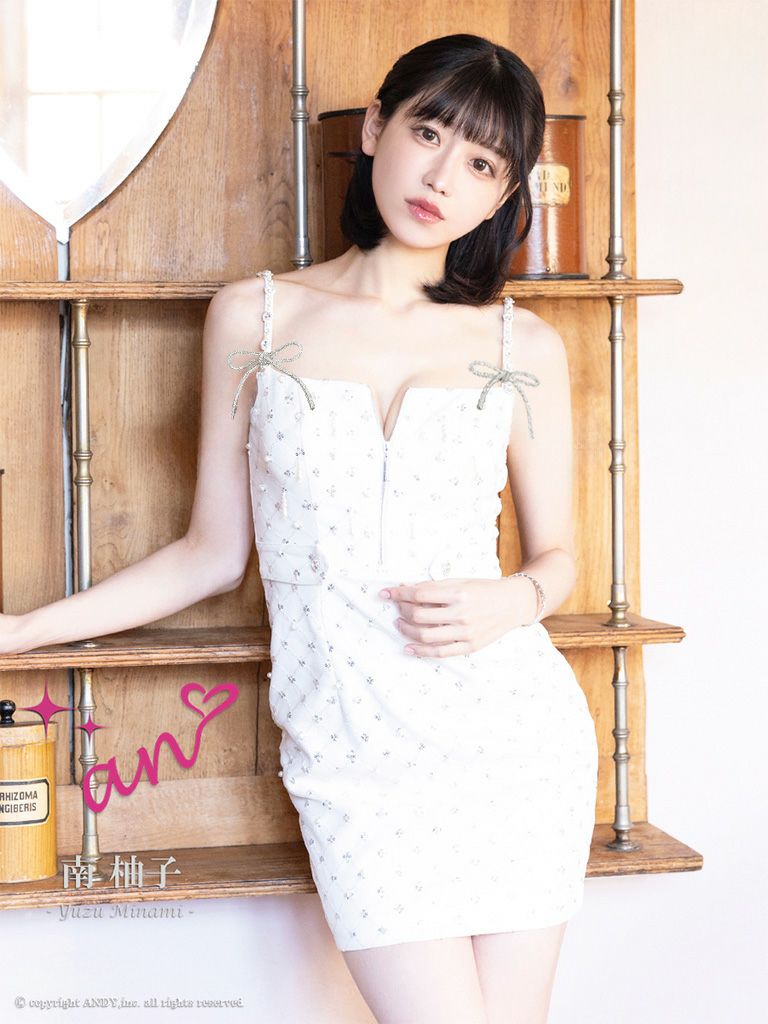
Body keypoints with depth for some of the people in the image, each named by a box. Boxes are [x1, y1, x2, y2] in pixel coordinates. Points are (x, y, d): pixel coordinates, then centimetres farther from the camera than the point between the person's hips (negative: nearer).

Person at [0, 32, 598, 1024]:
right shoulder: (254, 318, 4)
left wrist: (508, 603, -10)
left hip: (511, 730, 1)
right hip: (347, 757, -1)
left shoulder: (522, 345, 4)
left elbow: (556, 553, 13)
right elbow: (214, 552, 10)